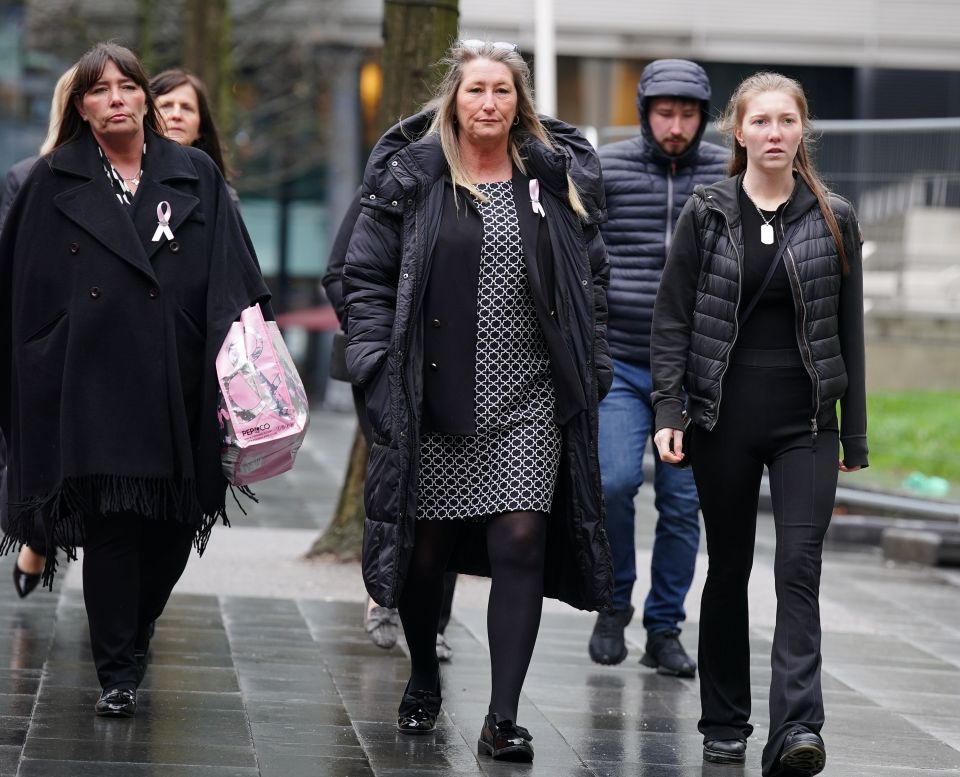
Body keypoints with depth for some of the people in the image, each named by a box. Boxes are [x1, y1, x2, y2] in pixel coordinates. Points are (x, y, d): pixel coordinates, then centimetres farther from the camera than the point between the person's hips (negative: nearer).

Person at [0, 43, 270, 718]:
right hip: (93, 384, -1)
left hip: (177, 383, 2)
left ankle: (134, 631, 30)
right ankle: (118, 674, 0)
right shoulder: (55, 183, 8)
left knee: (174, 523, 4)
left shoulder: (196, 177, 10)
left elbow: (233, 281, 4)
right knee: (110, 523, -6)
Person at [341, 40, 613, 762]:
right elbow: (367, 275, 4)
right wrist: (378, 363, -6)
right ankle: (424, 681, 33)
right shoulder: (411, 176, 2)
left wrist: (592, 369, 5)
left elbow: (591, 280, 12)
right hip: (435, 397, -1)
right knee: (426, 546, 7)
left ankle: (503, 719, -4)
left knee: (521, 542, -8)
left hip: (530, 398, 1)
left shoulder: (560, 175, 7)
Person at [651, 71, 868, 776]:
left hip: (807, 421, 0)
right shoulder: (707, 214, 2)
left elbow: (849, 330, 7)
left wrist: (855, 434, 7)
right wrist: (669, 412, -9)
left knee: (799, 571, -12)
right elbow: (672, 320, 1)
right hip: (724, 419, 0)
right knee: (729, 569, 10)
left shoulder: (834, 219, 4)